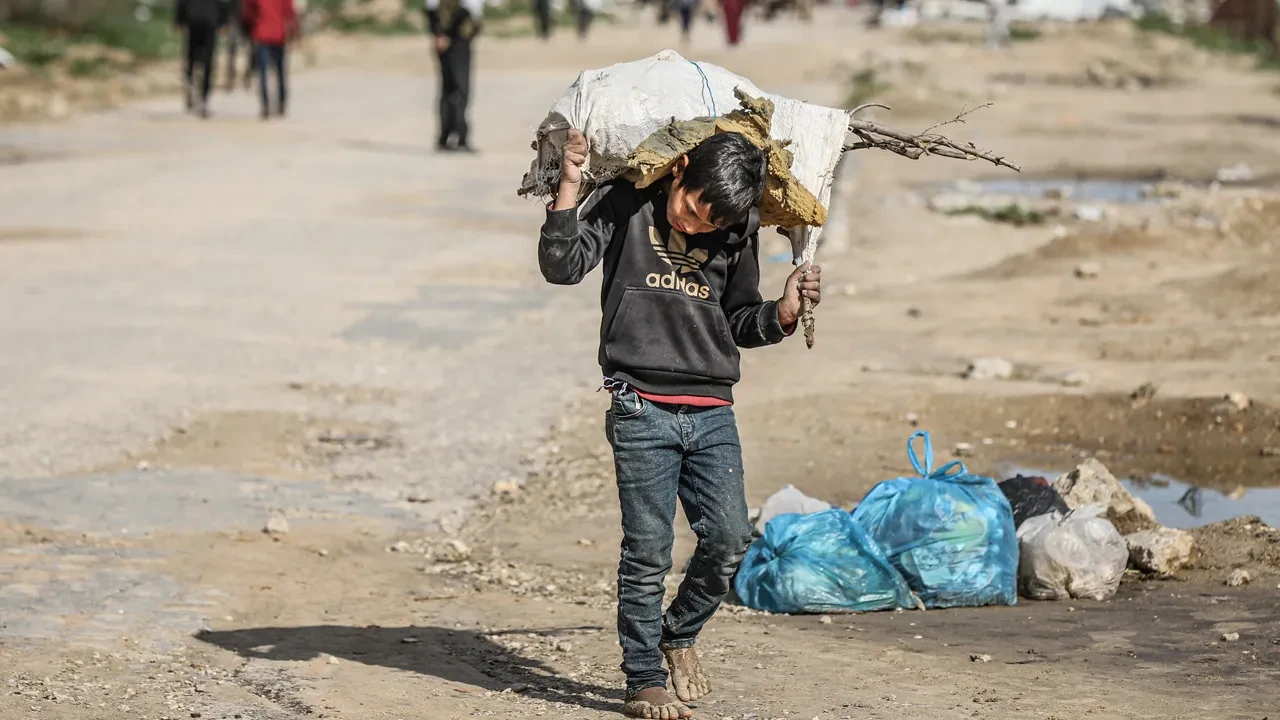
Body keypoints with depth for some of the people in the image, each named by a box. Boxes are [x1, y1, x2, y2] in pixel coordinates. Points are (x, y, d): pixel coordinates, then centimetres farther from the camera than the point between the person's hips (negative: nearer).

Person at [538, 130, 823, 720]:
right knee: (648, 551, -5)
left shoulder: (737, 232, 8)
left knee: (730, 538, -4)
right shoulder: (624, 204, -2)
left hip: (713, 412, 4)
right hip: (643, 410, -4)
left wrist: (783, 313, -3)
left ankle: (679, 633, 22)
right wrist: (569, 187, -19)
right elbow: (562, 266, -10)